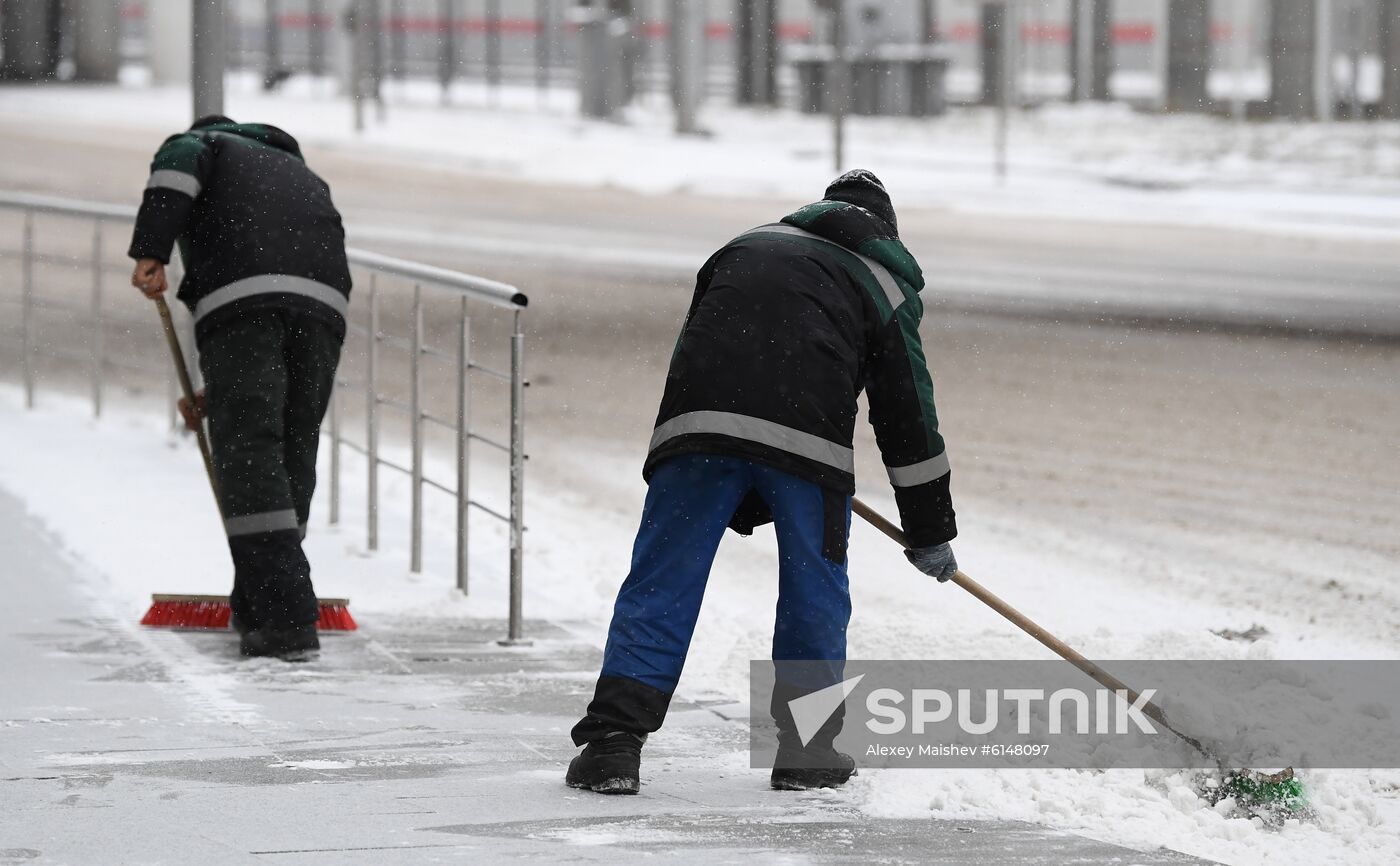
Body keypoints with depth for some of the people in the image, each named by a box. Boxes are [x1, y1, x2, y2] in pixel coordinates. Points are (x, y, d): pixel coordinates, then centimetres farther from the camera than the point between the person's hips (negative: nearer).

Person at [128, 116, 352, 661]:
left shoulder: (203, 144, 28)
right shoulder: (303, 176, 42)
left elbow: (177, 166, -2)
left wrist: (151, 252, -9)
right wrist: (220, 394, 38)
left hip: (240, 298, -5)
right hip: (323, 303, 5)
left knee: (248, 455, -7)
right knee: (293, 454, 16)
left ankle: (287, 618, -16)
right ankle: (255, 611, 25)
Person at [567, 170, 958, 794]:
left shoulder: (744, 247, 32)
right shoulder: (885, 283, 22)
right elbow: (907, 413, 20)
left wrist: (741, 503, 34)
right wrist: (930, 534, 27)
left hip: (700, 417, 2)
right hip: (808, 436, -2)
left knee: (661, 583, 3)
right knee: (814, 591, 15)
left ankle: (612, 742, -6)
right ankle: (806, 751, 18)